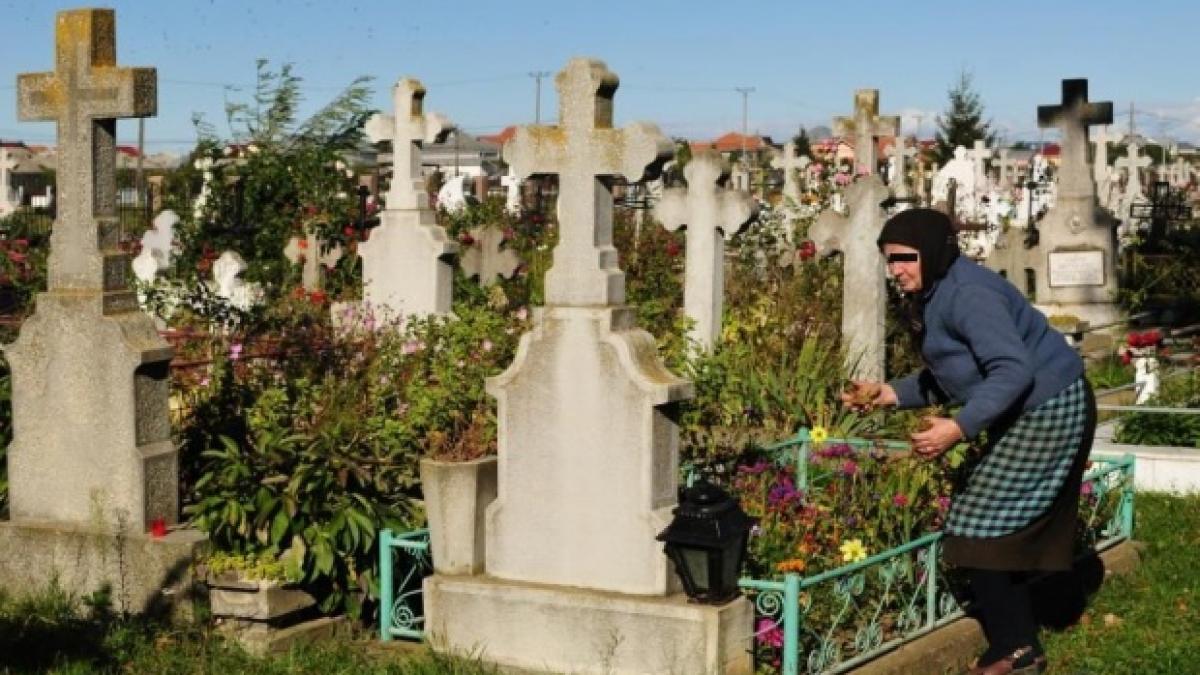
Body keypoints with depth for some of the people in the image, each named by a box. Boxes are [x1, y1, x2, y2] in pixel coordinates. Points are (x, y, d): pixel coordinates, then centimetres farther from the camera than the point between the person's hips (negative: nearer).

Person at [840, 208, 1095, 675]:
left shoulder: (967, 295, -24)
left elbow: (1014, 371, -31)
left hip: (1047, 412, -10)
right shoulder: (930, 299, 9)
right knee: (1003, 533, 14)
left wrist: (959, 428, -37)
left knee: (981, 529, -6)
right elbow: (945, 376, 15)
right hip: (1022, 415, 11)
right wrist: (888, 393, 1)